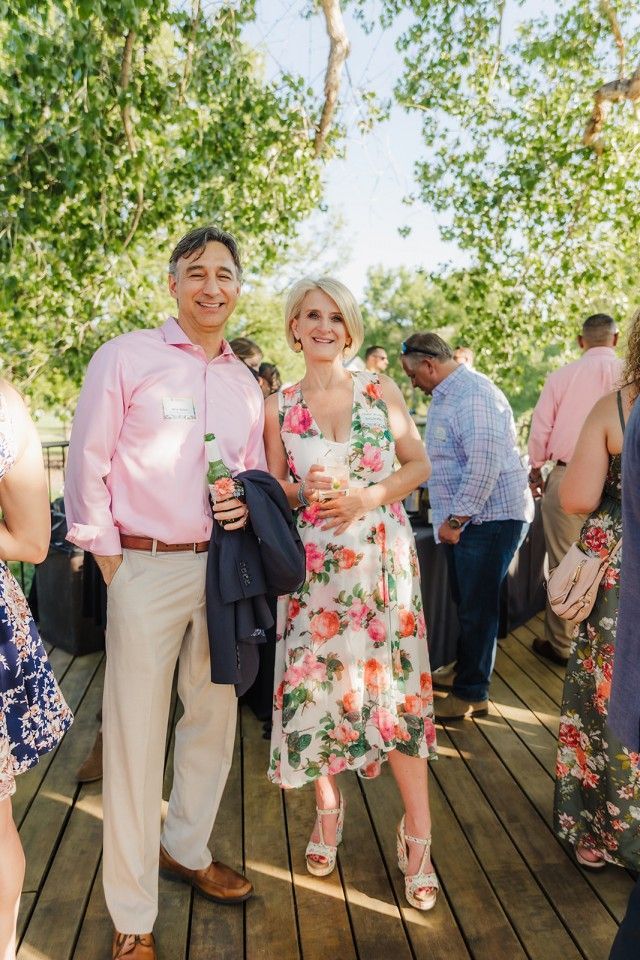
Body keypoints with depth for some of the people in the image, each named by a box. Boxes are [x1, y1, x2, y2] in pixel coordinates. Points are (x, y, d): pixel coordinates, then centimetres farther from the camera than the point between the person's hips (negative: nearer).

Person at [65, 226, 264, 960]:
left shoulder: (245, 382, 12)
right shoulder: (125, 356, -4)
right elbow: (86, 466, -6)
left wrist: (247, 505, -4)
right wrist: (109, 561, -9)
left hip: (221, 565, 6)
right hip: (146, 567, -5)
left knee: (214, 717, 16)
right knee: (135, 734, 2)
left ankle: (185, 849, 40)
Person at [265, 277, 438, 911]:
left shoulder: (380, 391, 2)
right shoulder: (278, 407, 3)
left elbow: (419, 464, 6)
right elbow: (273, 489, 10)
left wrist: (371, 495, -11)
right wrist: (302, 493, -12)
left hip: (382, 558, -1)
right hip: (314, 566, 1)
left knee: (396, 687, 1)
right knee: (315, 685, 6)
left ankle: (418, 834, 20)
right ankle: (328, 811, 32)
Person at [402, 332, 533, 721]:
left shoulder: (474, 395, -19)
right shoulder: (446, 395, 15)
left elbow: (484, 464, -26)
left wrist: (456, 519, -20)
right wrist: (451, 517, 22)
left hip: (490, 518, -10)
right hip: (464, 519, 10)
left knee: (477, 608, 1)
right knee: (466, 602, 19)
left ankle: (472, 693, 14)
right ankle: (466, 672, 35)